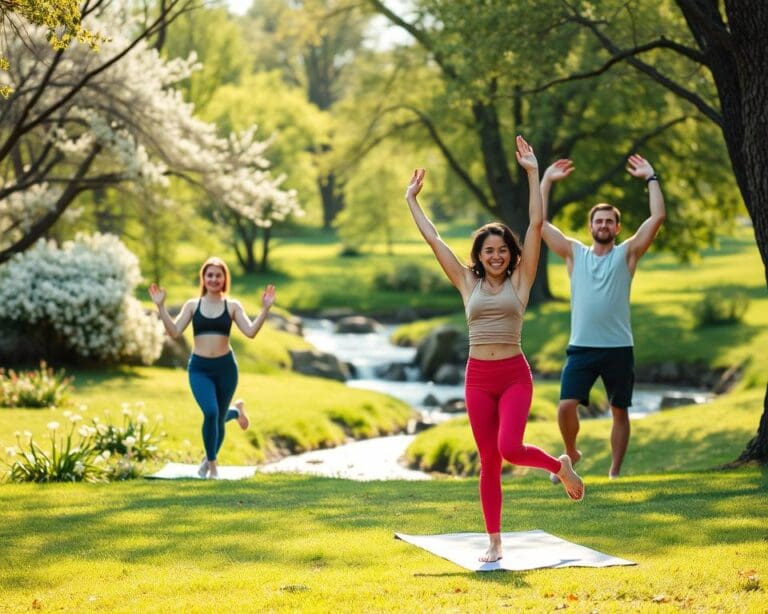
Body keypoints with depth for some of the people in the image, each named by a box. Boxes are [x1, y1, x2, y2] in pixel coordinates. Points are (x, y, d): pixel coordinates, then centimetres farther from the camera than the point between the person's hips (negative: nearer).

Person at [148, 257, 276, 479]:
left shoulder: (232, 306, 2)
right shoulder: (192, 305, 4)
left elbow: (250, 332, -9)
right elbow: (174, 332, -4)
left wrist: (265, 309, -18)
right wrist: (161, 307, -12)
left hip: (226, 366, 1)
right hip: (199, 368, -1)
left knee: (219, 418, 9)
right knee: (210, 412, -22)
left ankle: (210, 460, 37)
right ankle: (212, 464, -2)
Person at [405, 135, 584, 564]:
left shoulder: (519, 281, 2)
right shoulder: (468, 283, 7)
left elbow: (536, 226, -4)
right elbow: (433, 239, 12)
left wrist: (534, 174, -7)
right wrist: (412, 200, 17)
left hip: (515, 375, -3)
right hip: (479, 378, 3)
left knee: (510, 448, -20)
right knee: (489, 461, 3)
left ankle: (561, 466, 12)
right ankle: (495, 542, 11)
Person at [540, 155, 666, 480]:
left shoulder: (627, 254, 4)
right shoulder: (574, 254, 9)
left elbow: (657, 217, -5)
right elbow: (540, 223, 5)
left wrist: (650, 178, -5)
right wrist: (546, 181, 3)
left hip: (618, 348, 0)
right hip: (581, 347, 0)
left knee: (620, 411, 6)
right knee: (566, 405, -12)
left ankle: (615, 472, 17)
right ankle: (571, 453, 15)